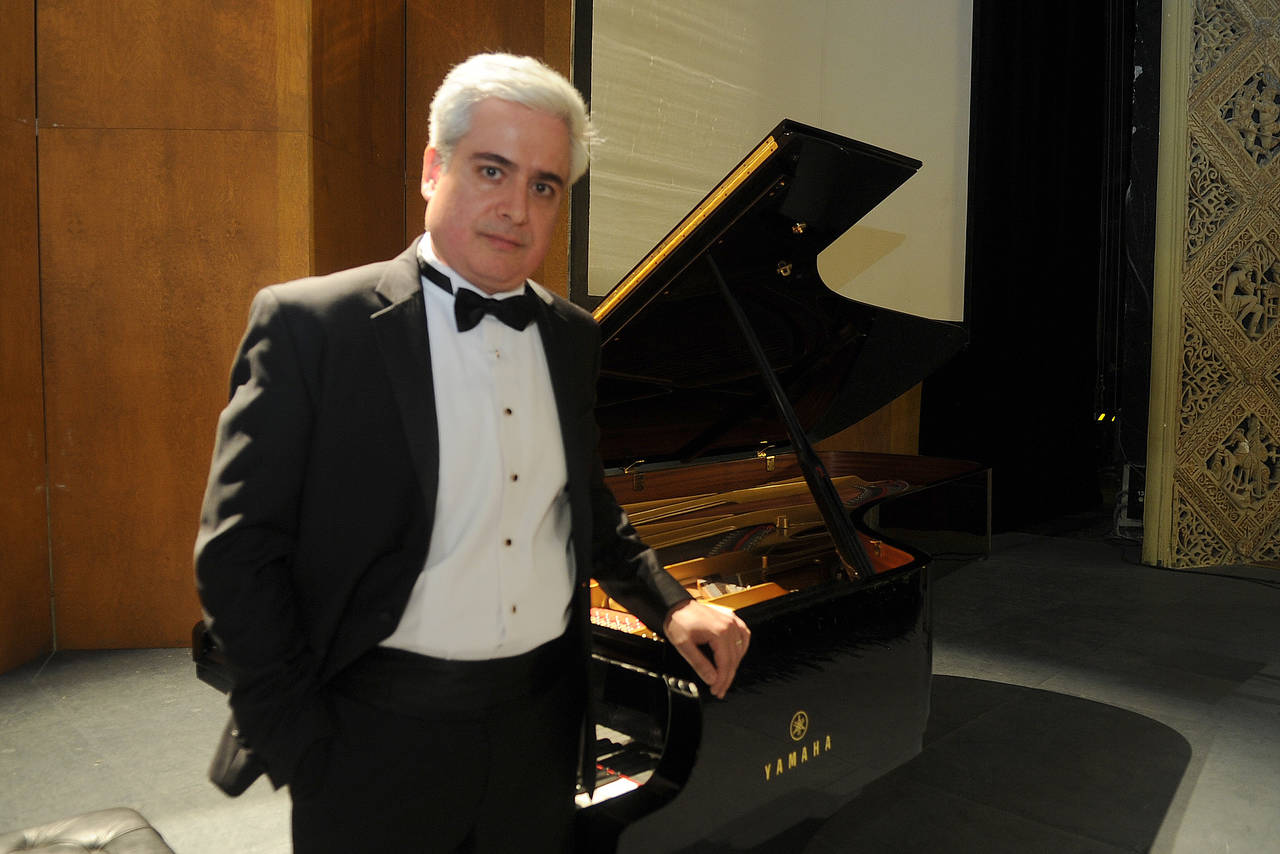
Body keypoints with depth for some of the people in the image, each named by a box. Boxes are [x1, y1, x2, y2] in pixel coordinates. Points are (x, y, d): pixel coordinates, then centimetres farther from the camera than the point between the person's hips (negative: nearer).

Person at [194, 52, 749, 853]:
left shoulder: (571, 337, 4)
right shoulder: (311, 324, -12)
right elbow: (237, 552, -12)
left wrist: (670, 606, 4)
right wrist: (300, 748, -13)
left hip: (542, 726, 5)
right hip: (379, 734, -4)